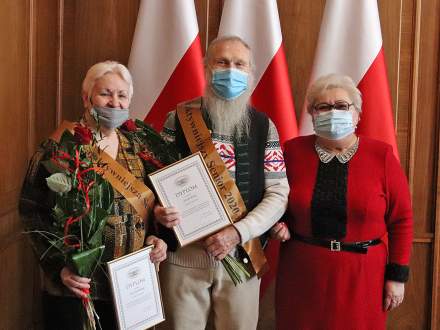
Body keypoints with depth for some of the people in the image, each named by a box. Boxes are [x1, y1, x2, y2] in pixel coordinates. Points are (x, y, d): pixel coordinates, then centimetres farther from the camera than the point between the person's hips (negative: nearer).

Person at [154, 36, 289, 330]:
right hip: (183, 254, -1)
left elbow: (278, 193, -2)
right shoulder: (179, 119, 0)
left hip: (242, 255, 1)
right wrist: (158, 210, -18)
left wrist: (239, 233, -15)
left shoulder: (264, 127, 2)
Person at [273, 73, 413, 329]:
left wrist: (398, 275, -2)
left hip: (362, 274, -1)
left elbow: (401, 220, -2)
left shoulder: (381, 155, -6)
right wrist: (281, 226, -7)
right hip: (302, 271, 1)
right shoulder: (293, 151, -2)